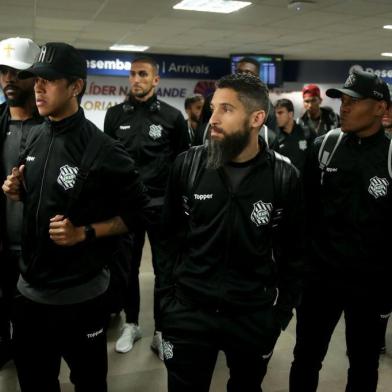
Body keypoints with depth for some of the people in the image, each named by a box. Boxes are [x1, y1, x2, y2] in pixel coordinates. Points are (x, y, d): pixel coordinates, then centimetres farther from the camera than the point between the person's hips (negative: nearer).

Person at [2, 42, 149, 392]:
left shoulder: (102, 150, -17)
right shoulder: (36, 137, 3)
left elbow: (138, 212, -12)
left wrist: (83, 233, -21)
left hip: (79, 295, -6)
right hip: (31, 287, 6)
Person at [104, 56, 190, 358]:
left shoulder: (172, 116, -2)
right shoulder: (115, 115, 4)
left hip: (162, 205, -2)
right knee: (128, 267, 12)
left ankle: (161, 331, 21)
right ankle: (131, 324, 30)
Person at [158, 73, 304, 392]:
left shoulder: (284, 177, -8)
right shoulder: (188, 165, -7)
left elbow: (292, 251, 1)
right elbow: (168, 236, 1)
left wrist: (283, 309, 1)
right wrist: (166, 298, 0)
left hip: (255, 316, 1)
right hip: (188, 312, 0)